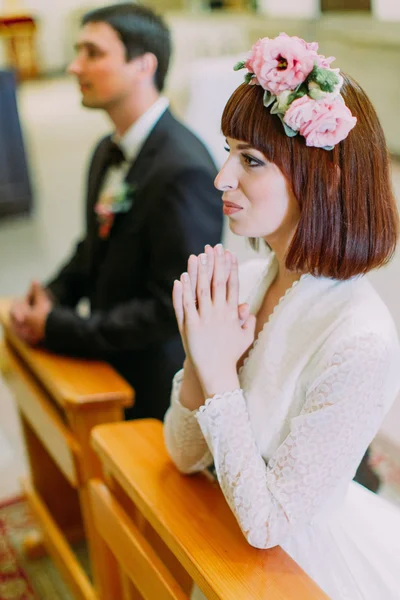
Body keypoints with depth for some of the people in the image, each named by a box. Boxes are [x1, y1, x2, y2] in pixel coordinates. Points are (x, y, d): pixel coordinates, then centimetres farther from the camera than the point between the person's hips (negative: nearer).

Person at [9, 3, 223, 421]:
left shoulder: (185, 172, -25)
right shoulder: (108, 153, 4)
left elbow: (171, 307, -25)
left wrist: (59, 327, -18)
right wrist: (50, 297, -3)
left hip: (156, 390, -8)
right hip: (110, 364, 8)